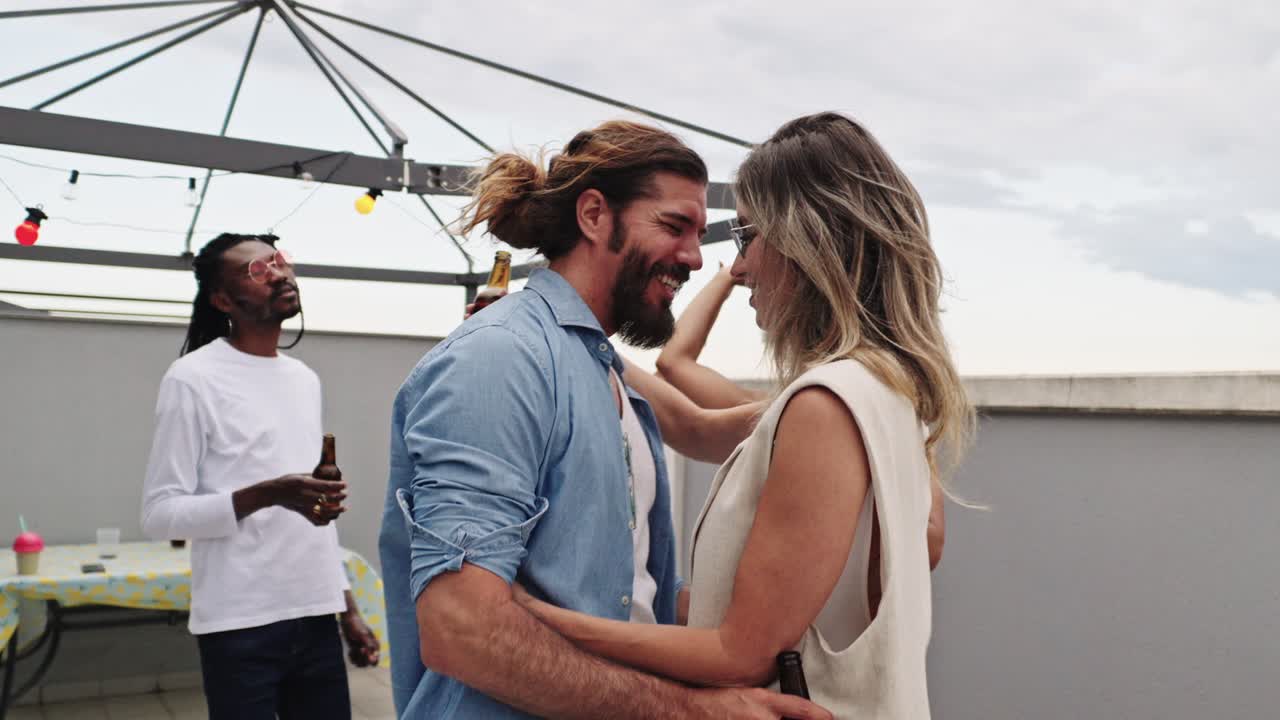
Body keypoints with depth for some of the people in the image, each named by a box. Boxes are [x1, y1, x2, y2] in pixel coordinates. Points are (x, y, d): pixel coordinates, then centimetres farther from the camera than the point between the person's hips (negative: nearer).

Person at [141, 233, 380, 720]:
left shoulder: (306, 379, 13)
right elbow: (160, 513, -10)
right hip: (241, 626, -6)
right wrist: (267, 494, -24)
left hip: (316, 617, 6)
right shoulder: (194, 378, -7)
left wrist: (347, 608, 15)